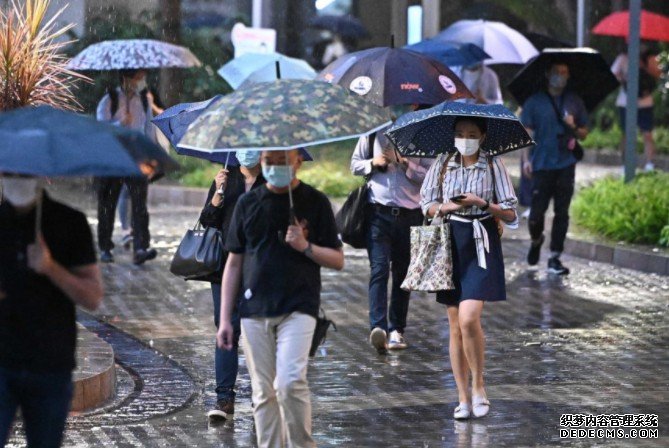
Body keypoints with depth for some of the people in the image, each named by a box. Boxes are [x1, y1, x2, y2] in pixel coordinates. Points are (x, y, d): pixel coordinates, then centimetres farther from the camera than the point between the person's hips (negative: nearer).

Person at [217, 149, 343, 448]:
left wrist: (306, 246, -14)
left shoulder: (315, 202, 3)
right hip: (254, 311, 3)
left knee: (290, 381, -18)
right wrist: (225, 319, 8)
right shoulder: (248, 203, 9)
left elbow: (337, 261, 5)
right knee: (263, 392, 4)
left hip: (298, 308, -3)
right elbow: (234, 263, 12)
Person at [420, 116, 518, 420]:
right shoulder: (442, 164, 9)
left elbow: (510, 214, 0)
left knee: (468, 318, -18)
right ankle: (463, 397, 10)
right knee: (455, 325, 3)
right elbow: (427, 206, 9)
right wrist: (447, 207, -11)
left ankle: (479, 385, 0)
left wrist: (482, 203, -16)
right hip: (450, 243, 3)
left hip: (481, 245, -3)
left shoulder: (493, 166, 2)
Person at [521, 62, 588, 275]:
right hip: (542, 165, -2)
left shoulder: (575, 102, 10)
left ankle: (555, 258, 7)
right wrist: (527, 159, -9)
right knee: (537, 212, -3)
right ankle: (536, 240, 28)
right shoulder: (534, 101, 3)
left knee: (562, 213, 1)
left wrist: (574, 127, -7)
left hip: (566, 164, 2)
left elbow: (583, 134, 15)